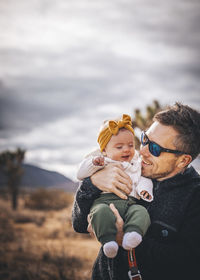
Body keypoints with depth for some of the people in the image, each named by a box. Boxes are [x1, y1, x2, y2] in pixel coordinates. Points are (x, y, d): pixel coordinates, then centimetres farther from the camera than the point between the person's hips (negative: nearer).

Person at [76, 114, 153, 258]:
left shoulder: (136, 164, 29)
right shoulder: (102, 162, 21)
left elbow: (144, 179, 22)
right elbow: (81, 174, 13)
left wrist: (144, 189, -3)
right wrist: (94, 163, -6)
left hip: (130, 200, 2)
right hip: (104, 199, -2)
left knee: (141, 212, -33)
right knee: (101, 212, -38)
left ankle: (133, 234, -58)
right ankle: (108, 240, -49)